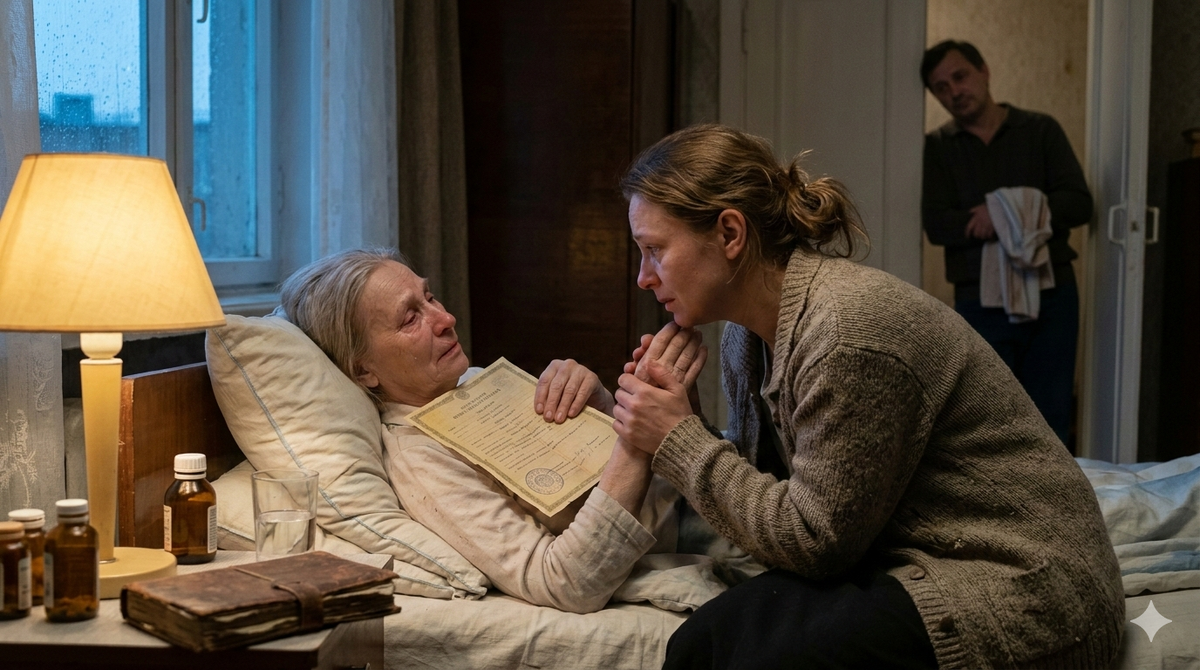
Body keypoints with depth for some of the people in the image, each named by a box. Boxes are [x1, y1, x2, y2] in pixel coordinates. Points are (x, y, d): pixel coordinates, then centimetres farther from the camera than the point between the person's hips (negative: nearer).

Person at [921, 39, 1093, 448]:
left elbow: (1079, 204, -4)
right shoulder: (937, 147, 5)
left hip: (1051, 295, 1)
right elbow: (937, 226, -9)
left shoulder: (1040, 130, 7)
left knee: (1050, 425, 4)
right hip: (981, 303, 0)